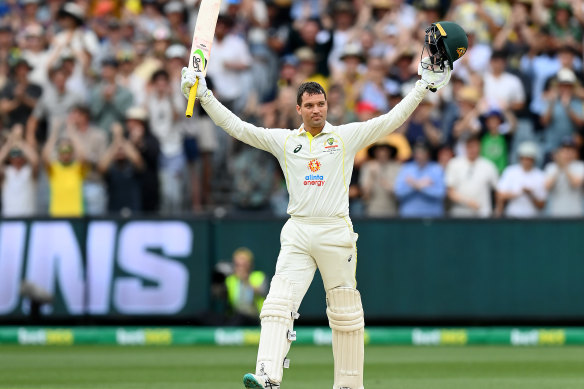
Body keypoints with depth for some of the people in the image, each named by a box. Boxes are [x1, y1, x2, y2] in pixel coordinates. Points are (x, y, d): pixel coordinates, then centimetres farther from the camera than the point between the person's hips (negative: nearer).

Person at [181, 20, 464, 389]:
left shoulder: (347, 136, 6)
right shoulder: (283, 140, 10)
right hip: (297, 233, 1)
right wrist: (204, 96, 0)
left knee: (345, 311, 4)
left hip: (336, 231, -1)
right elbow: (237, 127, 8)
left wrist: (425, 85, -5)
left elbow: (392, 120, 1)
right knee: (279, 301, -15)